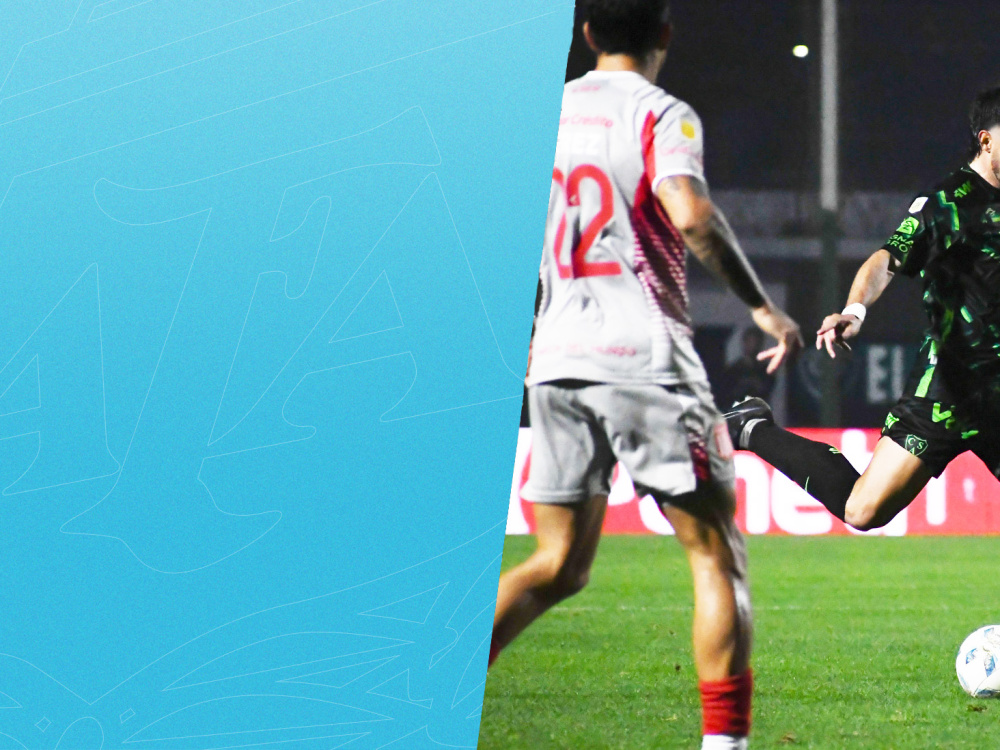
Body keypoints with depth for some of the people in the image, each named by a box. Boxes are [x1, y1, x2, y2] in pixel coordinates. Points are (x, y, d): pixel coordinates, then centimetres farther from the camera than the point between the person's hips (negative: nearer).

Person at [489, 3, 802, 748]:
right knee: (718, 553, 4)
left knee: (558, 567, 11)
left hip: (557, 358, 5)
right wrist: (765, 308, -16)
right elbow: (689, 214, -22)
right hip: (645, 356, -5)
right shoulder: (662, 115, -4)